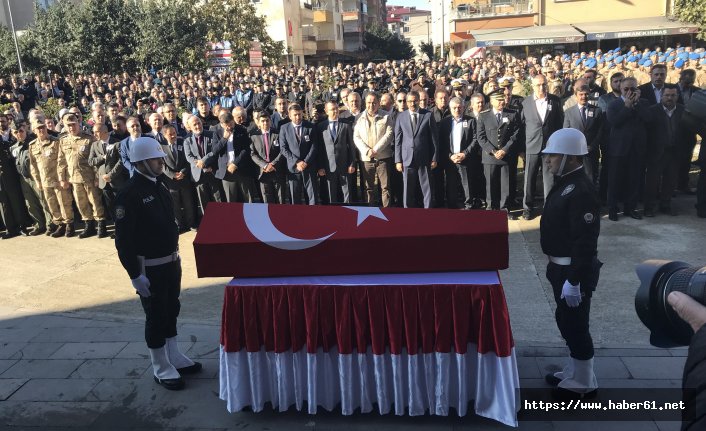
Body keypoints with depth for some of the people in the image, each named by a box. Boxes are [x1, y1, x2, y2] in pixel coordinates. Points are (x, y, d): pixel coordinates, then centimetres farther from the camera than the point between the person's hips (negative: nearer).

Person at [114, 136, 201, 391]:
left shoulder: (159, 187, 8)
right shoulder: (129, 194, -18)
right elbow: (123, 240, -19)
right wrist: (135, 275, -20)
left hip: (171, 261, 8)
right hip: (149, 267, -8)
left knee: (171, 311, 18)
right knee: (156, 317, 4)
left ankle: (174, 357, 34)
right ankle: (161, 369, 19)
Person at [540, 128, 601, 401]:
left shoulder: (582, 191, -23)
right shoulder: (564, 183, 8)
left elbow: (585, 241, -26)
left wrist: (574, 280, -25)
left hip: (574, 271, -10)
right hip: (561, 267, 10)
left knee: (575, 326, 3)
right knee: (566, 322, 20)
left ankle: (583, 384, 20)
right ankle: (574, 373, 37)